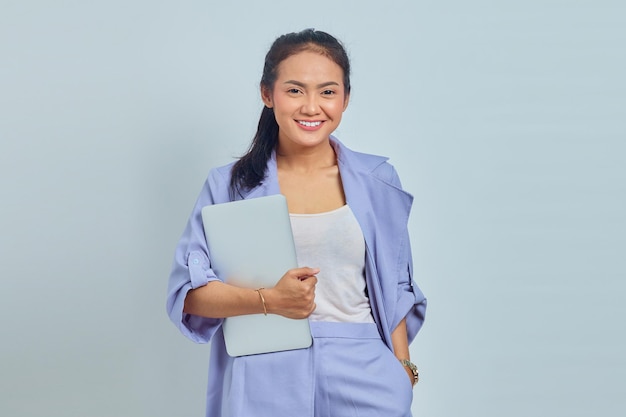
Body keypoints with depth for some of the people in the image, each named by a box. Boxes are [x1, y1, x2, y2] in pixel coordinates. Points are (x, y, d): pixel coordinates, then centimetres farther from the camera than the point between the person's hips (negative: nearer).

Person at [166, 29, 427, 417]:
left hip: (360, 371, 1)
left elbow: (394, 291, 12)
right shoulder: (229, 185, 3)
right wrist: (269, 300, -17)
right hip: (263, 383, -1)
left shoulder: (376, 181, 7)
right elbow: (188, 293, -3)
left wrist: (402, 369, 7)